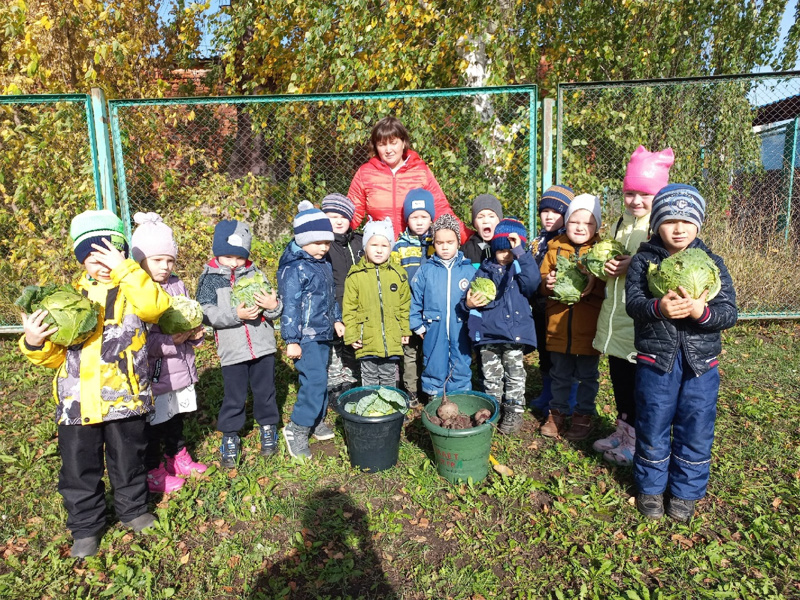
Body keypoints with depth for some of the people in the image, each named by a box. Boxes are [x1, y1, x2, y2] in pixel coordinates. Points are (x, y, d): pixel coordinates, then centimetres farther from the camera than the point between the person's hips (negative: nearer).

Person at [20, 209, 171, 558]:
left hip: (124, 398, -2)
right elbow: (56, 355, 9)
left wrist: (125, 269, -30)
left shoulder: (134, 291, -3)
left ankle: (133, 510, 39)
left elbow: (155, 305, -29)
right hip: (77, 402, 3)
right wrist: (35, 343, -12)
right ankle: (85, 527, 33)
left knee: (128, 462, 15)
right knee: (79, 468, 13)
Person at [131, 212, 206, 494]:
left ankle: (177, 455, 43)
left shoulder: (178, 285, 5)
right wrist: (168, 341, -28)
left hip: (181, 370, 7)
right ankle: (154, 470, 27)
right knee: (153, 424, 9)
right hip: (152, 375, -7)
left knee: (176, 418, 24)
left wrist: (195, 333, -5)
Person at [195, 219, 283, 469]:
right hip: (233, 351, -2)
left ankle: (268, 427, 35)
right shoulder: (210, 279, -1)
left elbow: (275, 305, 3)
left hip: (263, 345, 2)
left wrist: (273, 305, -21)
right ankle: (229, 438, 26)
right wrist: (235, 314, -23)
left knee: (265, 390, 15)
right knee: (234, 397, 8)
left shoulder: (255, 273, 4)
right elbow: (207, 313, -11)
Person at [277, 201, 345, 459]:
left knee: (320, 379, 15)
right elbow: (290, 306, -17)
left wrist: (336, 320, 19)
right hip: (305, 337, -8)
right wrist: (291, 340, -17)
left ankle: (317, 421, 31)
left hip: (323, 334, 9)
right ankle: (297, 429, 1)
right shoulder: (294, 268, -15)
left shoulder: (324, 264, 11)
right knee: (314, 380, -13)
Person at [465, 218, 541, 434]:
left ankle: (513, 414, 22)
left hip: (515, 333, -2)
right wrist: (469, 302, -14)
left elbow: (532, 281, -21)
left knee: (515, 376, 8)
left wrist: (519, 251, -23)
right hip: (488, 333, 3)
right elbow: (472, 295, 11)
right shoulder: (485, 270, 9)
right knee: (491, 377, 13)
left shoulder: (521, 268, 2)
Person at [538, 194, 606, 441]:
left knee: (587, 375, 12)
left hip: (589, 327, -2)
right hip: (558, 325, 2)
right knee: (560, 374, 16)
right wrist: (547, 283, -14)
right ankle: (557, 413, 31)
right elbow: (541, 284, 8)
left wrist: (594, 283, -26)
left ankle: (583, 415, 28)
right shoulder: (555, 248, 5)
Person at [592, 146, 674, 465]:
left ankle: (635, 439, 25)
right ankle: (622, 430, 35)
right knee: (619, 379, 17)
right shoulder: (619, 225, 10)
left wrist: (634, 266, -24)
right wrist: (607, 266, -2)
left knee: (639, 383, 7)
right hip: (615, 320, 7)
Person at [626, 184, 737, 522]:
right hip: (655, 359, -1)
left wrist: (702, 312, -27)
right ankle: (650, 487, 32)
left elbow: (729, 313, -6)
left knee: (696, 431, 12)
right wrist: (658, 307, -34)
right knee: (653, 428, 11)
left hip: (701, 363, 1)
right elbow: (633, 302, -14)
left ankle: (686, 492, 32)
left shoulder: (711, 263, 1)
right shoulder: (644, 260, -2)